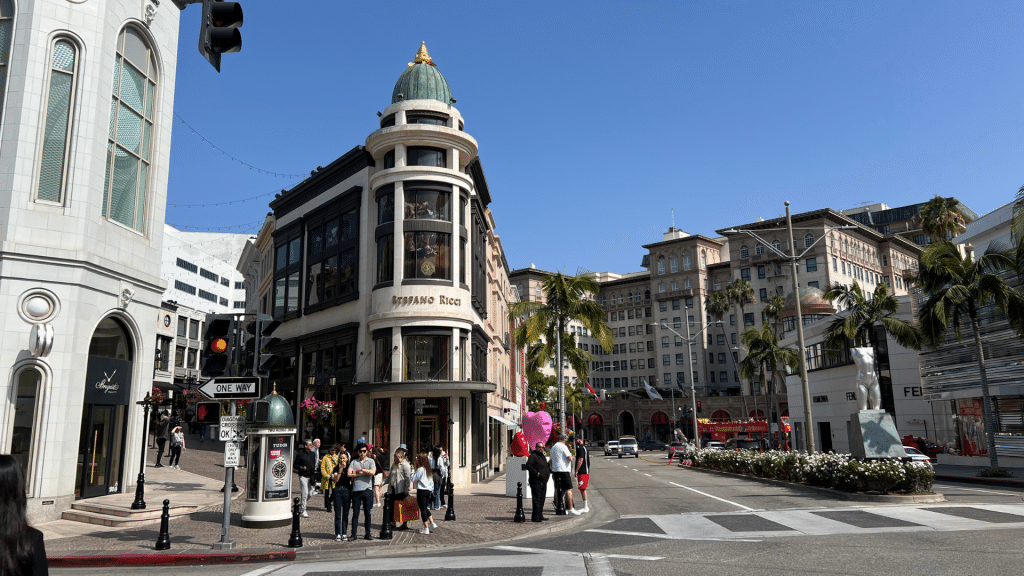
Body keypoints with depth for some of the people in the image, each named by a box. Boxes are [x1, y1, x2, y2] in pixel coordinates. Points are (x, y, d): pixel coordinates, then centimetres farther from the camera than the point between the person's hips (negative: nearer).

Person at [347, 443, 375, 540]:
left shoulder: (370, 461, 7)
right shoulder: (354, 462, 10)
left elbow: (372, 472, -11)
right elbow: (349, 474, -5)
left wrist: (359, 470, -6)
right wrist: (363, 473, -10)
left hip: (367, 490, 0)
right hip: (356, 490, 1)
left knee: (367, 513, 5)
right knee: (355, 513, 2)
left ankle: (368, 534, 13)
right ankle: (353, 534, 8)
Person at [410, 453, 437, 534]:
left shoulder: (420, 469, -15)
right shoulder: (429, 470, 10)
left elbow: (413, 479, -11)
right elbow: (432, 482, 14)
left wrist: (413, 472, -1)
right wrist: (431, 491, 20)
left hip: (421, 491, -8)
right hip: (428, 490, 8)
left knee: (423, 509, 0)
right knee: (425, 508, 19)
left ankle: (426, 528, 2)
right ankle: (432, 523, 15)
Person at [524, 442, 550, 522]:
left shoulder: (543, 456, 20)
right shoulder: (533, 456, -9)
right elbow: (528, 465, -21)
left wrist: (549, 470, 14)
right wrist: (536, 473, -23)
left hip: (543, 482, 9)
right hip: (536, 482, -9)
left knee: (541, 500, 14)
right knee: (536, 500, -8)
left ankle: (540, 515, 22)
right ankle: (535, 517, -6)